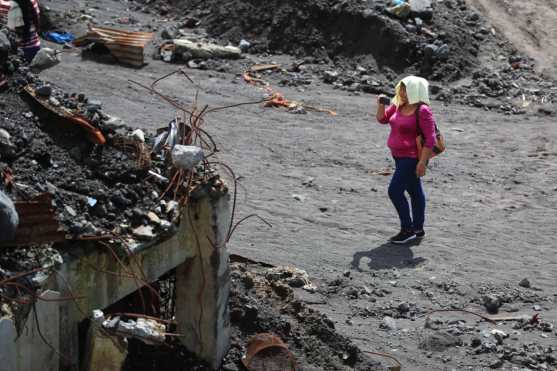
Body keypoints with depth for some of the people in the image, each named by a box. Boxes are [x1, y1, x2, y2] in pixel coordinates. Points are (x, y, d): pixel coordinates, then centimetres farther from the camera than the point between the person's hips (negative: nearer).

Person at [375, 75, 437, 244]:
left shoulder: (423, 111, -20)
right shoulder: (399, 105, 4)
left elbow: (430, 139, -22)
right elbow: (382, 119, 16)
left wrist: (422, 162, -24)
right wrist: (381, 105, -3)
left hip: (412, 158, -9)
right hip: (400, 156, 9)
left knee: (395, 191, -11)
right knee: (414, 191, 18)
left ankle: (407, 230, -1)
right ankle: (418, 229, 28)